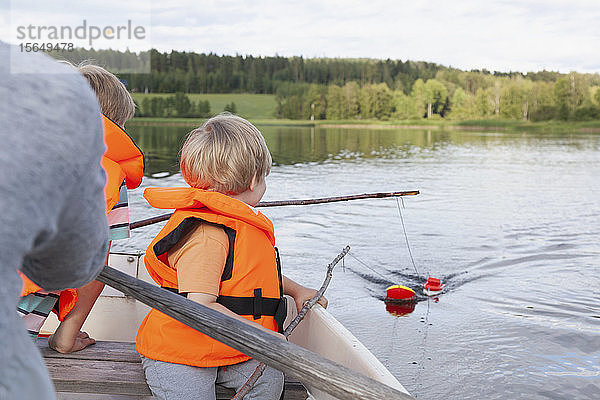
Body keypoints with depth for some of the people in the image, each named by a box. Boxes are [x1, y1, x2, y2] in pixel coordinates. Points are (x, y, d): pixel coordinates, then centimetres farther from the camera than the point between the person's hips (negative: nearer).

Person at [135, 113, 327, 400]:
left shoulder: (242, 224, 11)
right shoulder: (207, 236, -23)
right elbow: (198, 307, -30)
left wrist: (296, 290, 23)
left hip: (229, 351, 8)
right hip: (175, 354, -8)